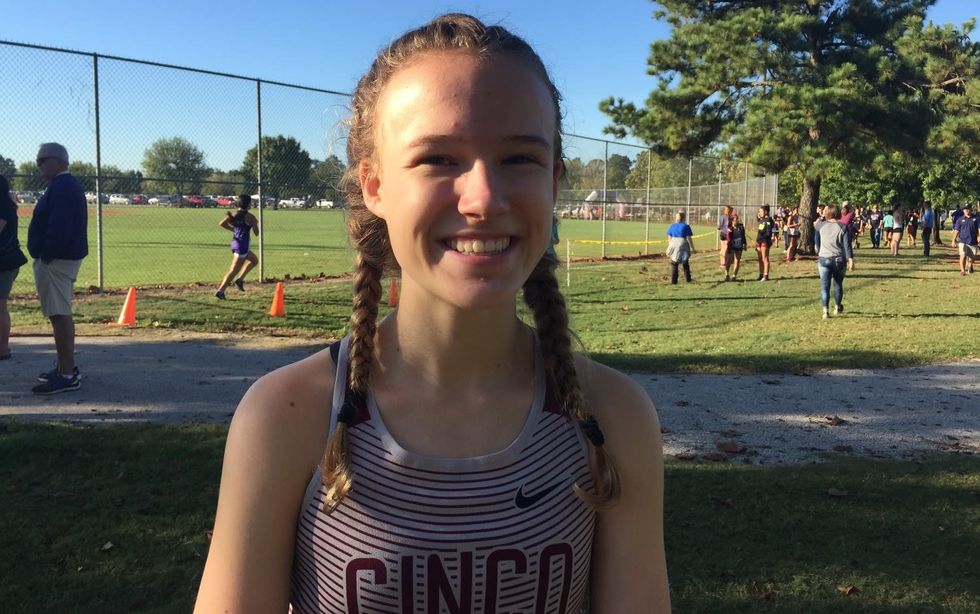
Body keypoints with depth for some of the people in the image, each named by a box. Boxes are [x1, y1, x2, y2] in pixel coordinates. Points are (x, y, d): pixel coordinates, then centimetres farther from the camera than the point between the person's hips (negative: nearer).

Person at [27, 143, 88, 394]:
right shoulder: (70, 185, 18)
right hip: (67, 258, 11)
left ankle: (67, 375, -9)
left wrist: (46, 256, -18)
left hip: (56, 260, -11)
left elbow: (59, 228, -24)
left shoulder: (61, 187, -16)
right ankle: (66, 367, 26)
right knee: (62, 314, 17)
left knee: (59, 315, -10)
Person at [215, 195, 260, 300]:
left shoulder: (234, 215, 4)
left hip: (235, 243, 8)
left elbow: (221, 223, -6)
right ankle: (220, 291, -5)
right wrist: (255, 224, 12)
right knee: (234, 270, -3)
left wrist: (233, 229, 7)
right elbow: (256, 233, -6)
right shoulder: (250, 217, -12)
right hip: (242, 245, -8)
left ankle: (240, 280, 19)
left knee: (254, 260, 27)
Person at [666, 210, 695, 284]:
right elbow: (689, 238, -7)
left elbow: (669, 238, 8)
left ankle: (673, 280, 0)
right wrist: (692, 248, -2)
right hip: (683, 246, -2)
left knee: (674, 264, 6)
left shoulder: (672, 226, 7)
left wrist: (669, 247, 15)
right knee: (685, 264, 17)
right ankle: (687, 279, 23)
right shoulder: (686, 226, -4)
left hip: (673, 245, 2)